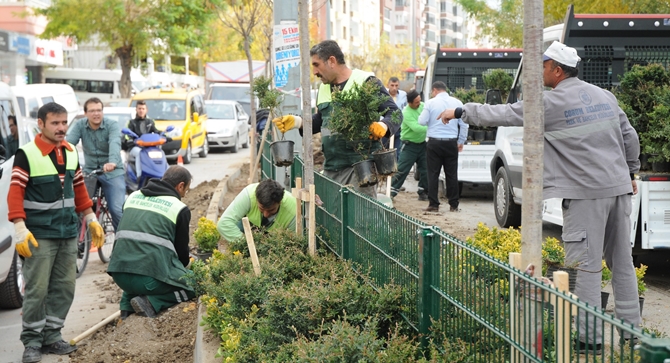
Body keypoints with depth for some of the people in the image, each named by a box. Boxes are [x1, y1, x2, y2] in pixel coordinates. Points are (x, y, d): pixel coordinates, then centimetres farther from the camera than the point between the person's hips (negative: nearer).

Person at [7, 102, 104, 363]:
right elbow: (15, 193, -13)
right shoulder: (27, 154, -11)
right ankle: (32, 341, 6)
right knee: (37, 290, -4)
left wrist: (91, 219, 18)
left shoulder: (71, 152, 9)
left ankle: (51, 337, 19)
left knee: (64, 288, 9)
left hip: (68, 232, 6)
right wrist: (20, 228, -21)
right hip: (39, 234, -6)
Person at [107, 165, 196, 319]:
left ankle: (127, 304, 12)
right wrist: (183, 270, 34)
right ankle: (152, 302, -8)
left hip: (119, 275, 6)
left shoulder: (133, 196, 18)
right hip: (151, 277, -6)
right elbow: (181, 248, 10)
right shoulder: (180, 208, 3)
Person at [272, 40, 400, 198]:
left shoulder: (366, 81, -6)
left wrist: (383, 126, -28)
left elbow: (394, 113, -7)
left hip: (359, 165, -7)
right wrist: (297, 122, 11)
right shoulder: (324, 88, 18)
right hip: (331, 167, 8)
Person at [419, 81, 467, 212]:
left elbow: (422, 121, -6)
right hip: (451, 142, 2)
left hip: (435, 142, -2)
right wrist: (461, 141, 14)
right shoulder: (457, 103, 4)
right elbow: (464, 124, 4)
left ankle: (433, 204, 1)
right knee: (452, 174, 7)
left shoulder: (431, 103, -4)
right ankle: (453, 205, 9)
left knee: (433, 174, 3)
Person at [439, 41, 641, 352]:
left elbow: (504, 115, -4)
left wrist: (461, 112, 7)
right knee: (621, 260, 14)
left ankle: (590, 336, -1)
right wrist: (631, 173, 27)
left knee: (585, 265, -3)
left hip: (586, 192, -7)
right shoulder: (604, 96, 12)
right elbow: (630, 137, 15)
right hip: (619, 187, 7)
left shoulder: (551, 103, -8)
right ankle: (630, 326, 20)